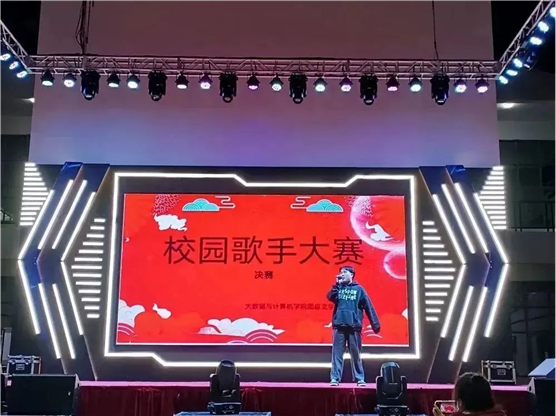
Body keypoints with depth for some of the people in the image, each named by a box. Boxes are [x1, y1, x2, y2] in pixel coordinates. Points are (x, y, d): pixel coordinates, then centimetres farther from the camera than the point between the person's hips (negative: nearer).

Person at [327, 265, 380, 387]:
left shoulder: (359, 289, 7)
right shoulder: (338, 288, 13)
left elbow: (368, 307, 3)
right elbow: (330, 297, -6)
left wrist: (375, 324, -2)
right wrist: (337, 284, -9)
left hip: (354, 327, -1)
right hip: (339, 326, 1)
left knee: (356, 354, 5)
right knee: (337, 353, -1)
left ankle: (360, 378, 12)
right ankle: (335, 378, 2)